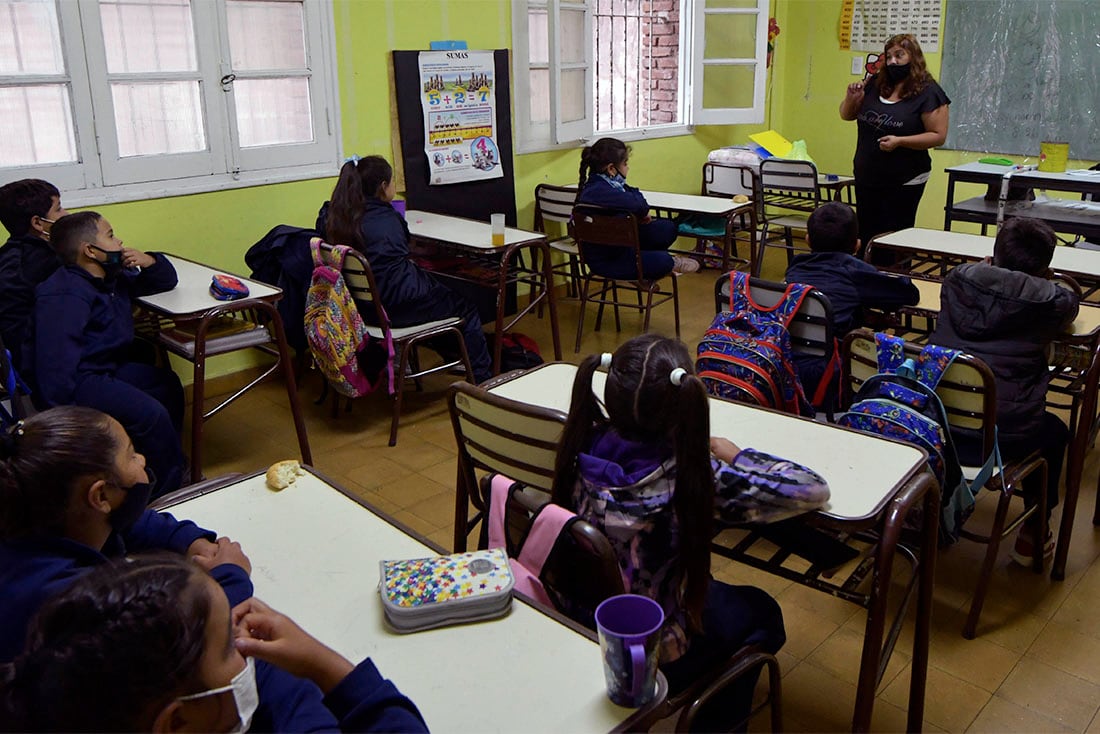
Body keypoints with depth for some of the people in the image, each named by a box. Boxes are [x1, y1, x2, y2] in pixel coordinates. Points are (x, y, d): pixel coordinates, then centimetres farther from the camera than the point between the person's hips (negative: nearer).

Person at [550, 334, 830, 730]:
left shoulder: (582, 451, -17)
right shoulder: (689, 478, -30)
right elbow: (813, 490, -18)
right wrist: (736, 455, -5)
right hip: (647, 659, -5)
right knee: (761, 613, 22)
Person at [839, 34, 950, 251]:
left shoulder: (928, 93, -8)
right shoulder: (875, 84, 7)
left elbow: (938, 136, -11)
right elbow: (847, 115, 16)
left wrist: (899, 141, -22)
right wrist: (851, 98, -5)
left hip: (904, 182, -5)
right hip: (866, 178, 5)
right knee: (866, 236, 10)